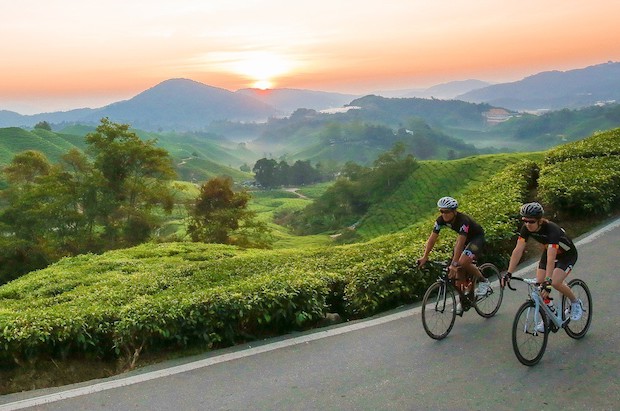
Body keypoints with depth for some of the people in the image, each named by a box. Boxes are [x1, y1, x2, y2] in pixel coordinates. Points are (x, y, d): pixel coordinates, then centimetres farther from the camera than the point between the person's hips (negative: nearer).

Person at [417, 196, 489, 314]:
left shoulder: (463, 220, -36)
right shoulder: (441, 220, -17)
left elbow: (460, 243, -43)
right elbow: (432, 238, -17)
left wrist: (454, 264, -48)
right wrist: (425, 257, -24)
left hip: (477, 237, -6)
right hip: (464, 238, 6)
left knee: (463, 262, -28)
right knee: (458, 269, -2)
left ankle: (483, 281, -3)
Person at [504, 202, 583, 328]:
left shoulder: (552, 230, -38)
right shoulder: (526, 228, -22)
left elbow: (551, 258, -46)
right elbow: (518, 250, -24)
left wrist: (548, 281, -53)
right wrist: (508, 274, -30)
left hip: (567, 255, -5)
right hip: (548, 251, 6)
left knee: (555, 282, -24)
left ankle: (575, 303, 6)